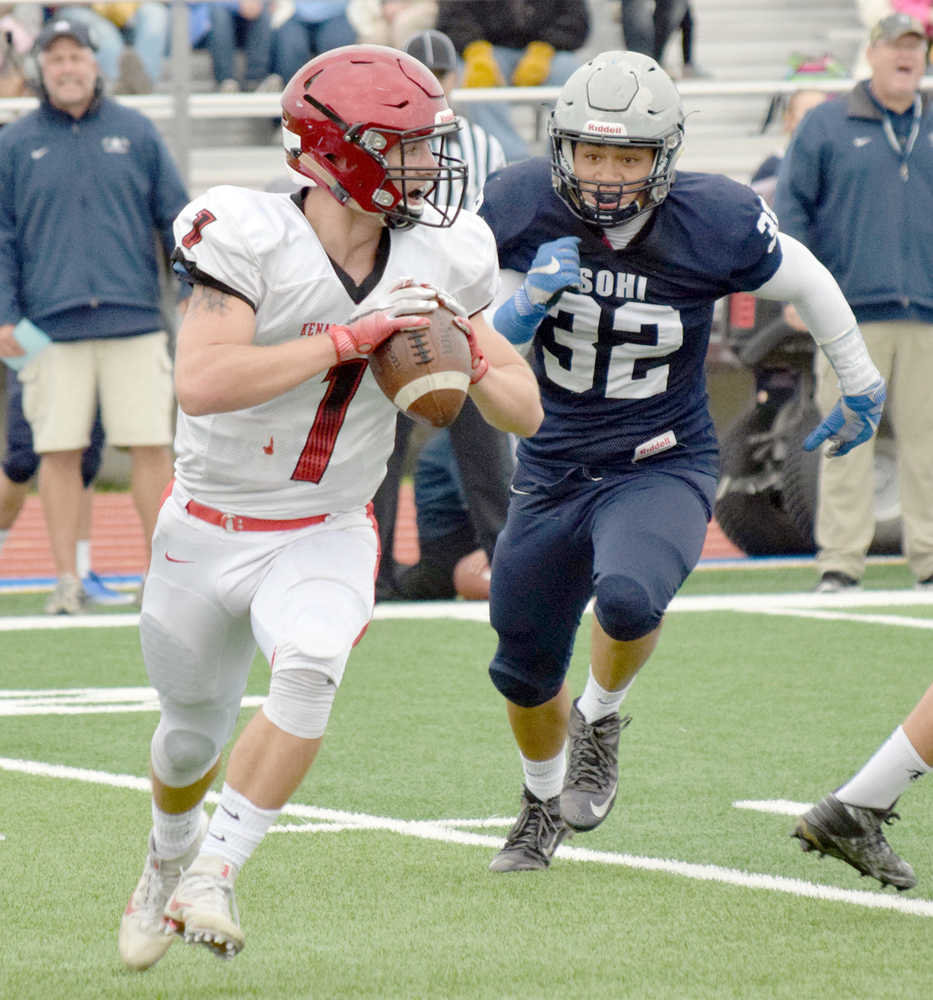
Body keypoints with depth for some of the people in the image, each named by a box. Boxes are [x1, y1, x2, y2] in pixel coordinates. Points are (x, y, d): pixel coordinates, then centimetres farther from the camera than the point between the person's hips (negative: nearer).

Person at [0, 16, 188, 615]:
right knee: (59, 452, -2)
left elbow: (177, 217, 11)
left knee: (152, 446, -2)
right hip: (52, 328, 0)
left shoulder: (136, 133, 10)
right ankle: (67, 580, 4)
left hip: (135, 319, 0)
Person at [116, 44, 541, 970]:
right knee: (194, 732, 16)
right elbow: (201, 383, -38)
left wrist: (470, 357, -21)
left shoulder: (435, 261, -8)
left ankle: (214, 873, -19)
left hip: (325, 535, 2)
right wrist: (351, 338, -36)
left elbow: (525, 414, 0)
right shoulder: (254, 241, -22)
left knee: (309, 666, -30)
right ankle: (170, 853, 50)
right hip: (210, 529, -2)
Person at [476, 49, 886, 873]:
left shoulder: (714, 224, -19)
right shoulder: (522, 210, -14)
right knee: (524, 670, 14)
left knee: (628, 597, -34)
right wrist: (530, 298, -27)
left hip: (663, 467, -3)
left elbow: (806, 282, 1)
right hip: (554, 470, 3)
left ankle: (600, 718, 1)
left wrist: (861, 385, 15)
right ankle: (545, 799, 47)